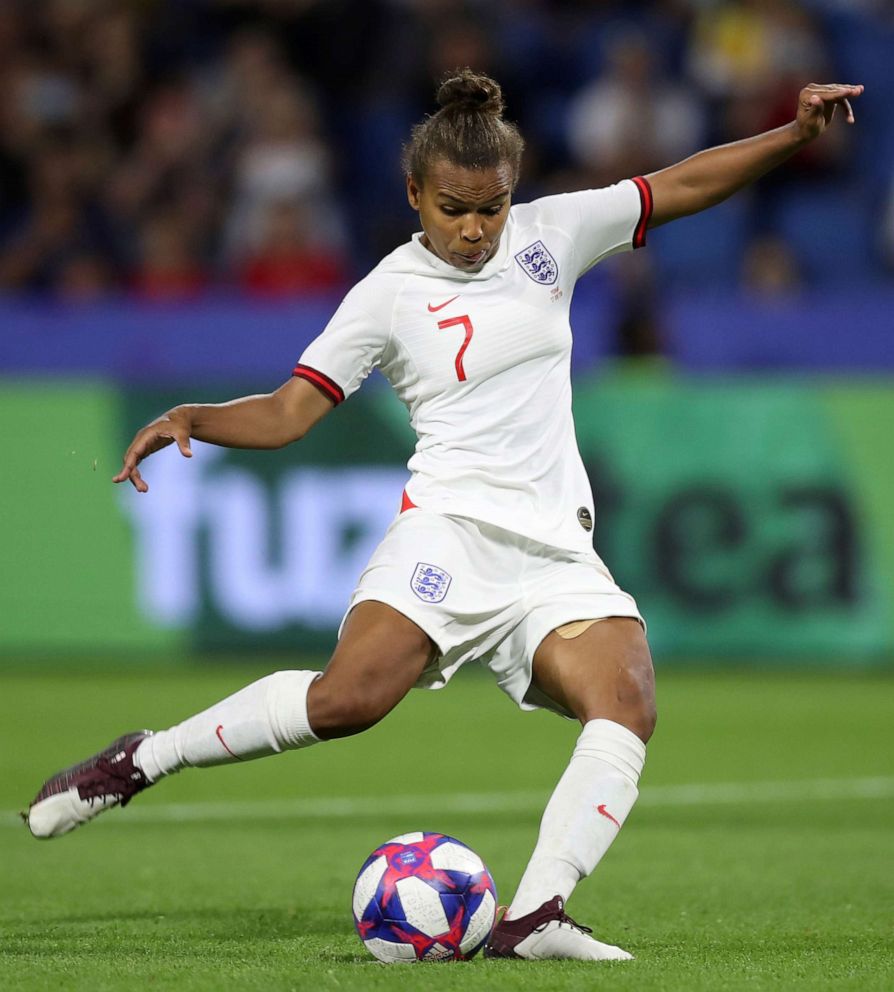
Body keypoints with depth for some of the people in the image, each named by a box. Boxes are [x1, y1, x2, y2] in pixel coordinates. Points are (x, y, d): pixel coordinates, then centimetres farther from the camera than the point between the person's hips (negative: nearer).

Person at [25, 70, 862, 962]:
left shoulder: (549, 234, 11)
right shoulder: (390, 293, 1)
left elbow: (680, 187, 16)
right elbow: (288, 412, -1)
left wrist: (796, 134, 6)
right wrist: (191, 419, -18)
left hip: (556, 552, 4)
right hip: (451, 528, -4)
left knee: (627, 704, -22)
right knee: (349, 697, -27)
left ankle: (532, 917, -26)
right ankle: (138, 762, -10)